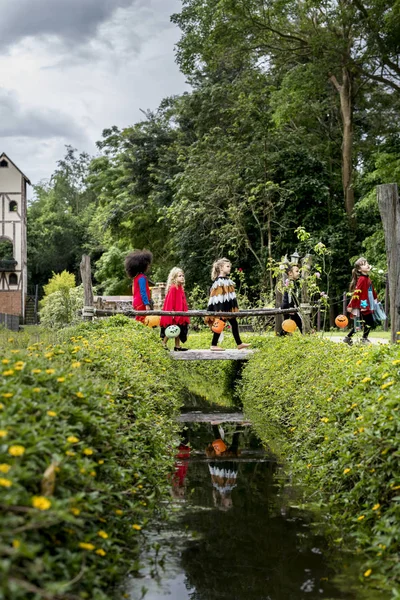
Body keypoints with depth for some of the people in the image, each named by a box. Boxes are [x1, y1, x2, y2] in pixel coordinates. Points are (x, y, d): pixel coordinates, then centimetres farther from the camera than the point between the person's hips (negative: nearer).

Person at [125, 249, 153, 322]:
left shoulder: (136, 277, 15)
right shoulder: (142, 277, -14)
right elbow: (143, 292, -20)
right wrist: (147, 304, -22)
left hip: (137, 304, 10)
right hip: (142, 304, -10)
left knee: (139, 321, 10)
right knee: (142, 322, -9)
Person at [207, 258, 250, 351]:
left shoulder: (228, 280, 13)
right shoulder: (218, 281, -15)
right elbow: (217, 297, -19)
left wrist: (234, 307, 20)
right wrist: (219, 311, -23)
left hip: (229, 308, 9)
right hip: (221, 308, -9)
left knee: (234, 324, 9)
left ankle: (239, 344, 14)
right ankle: (213, 345, 7)